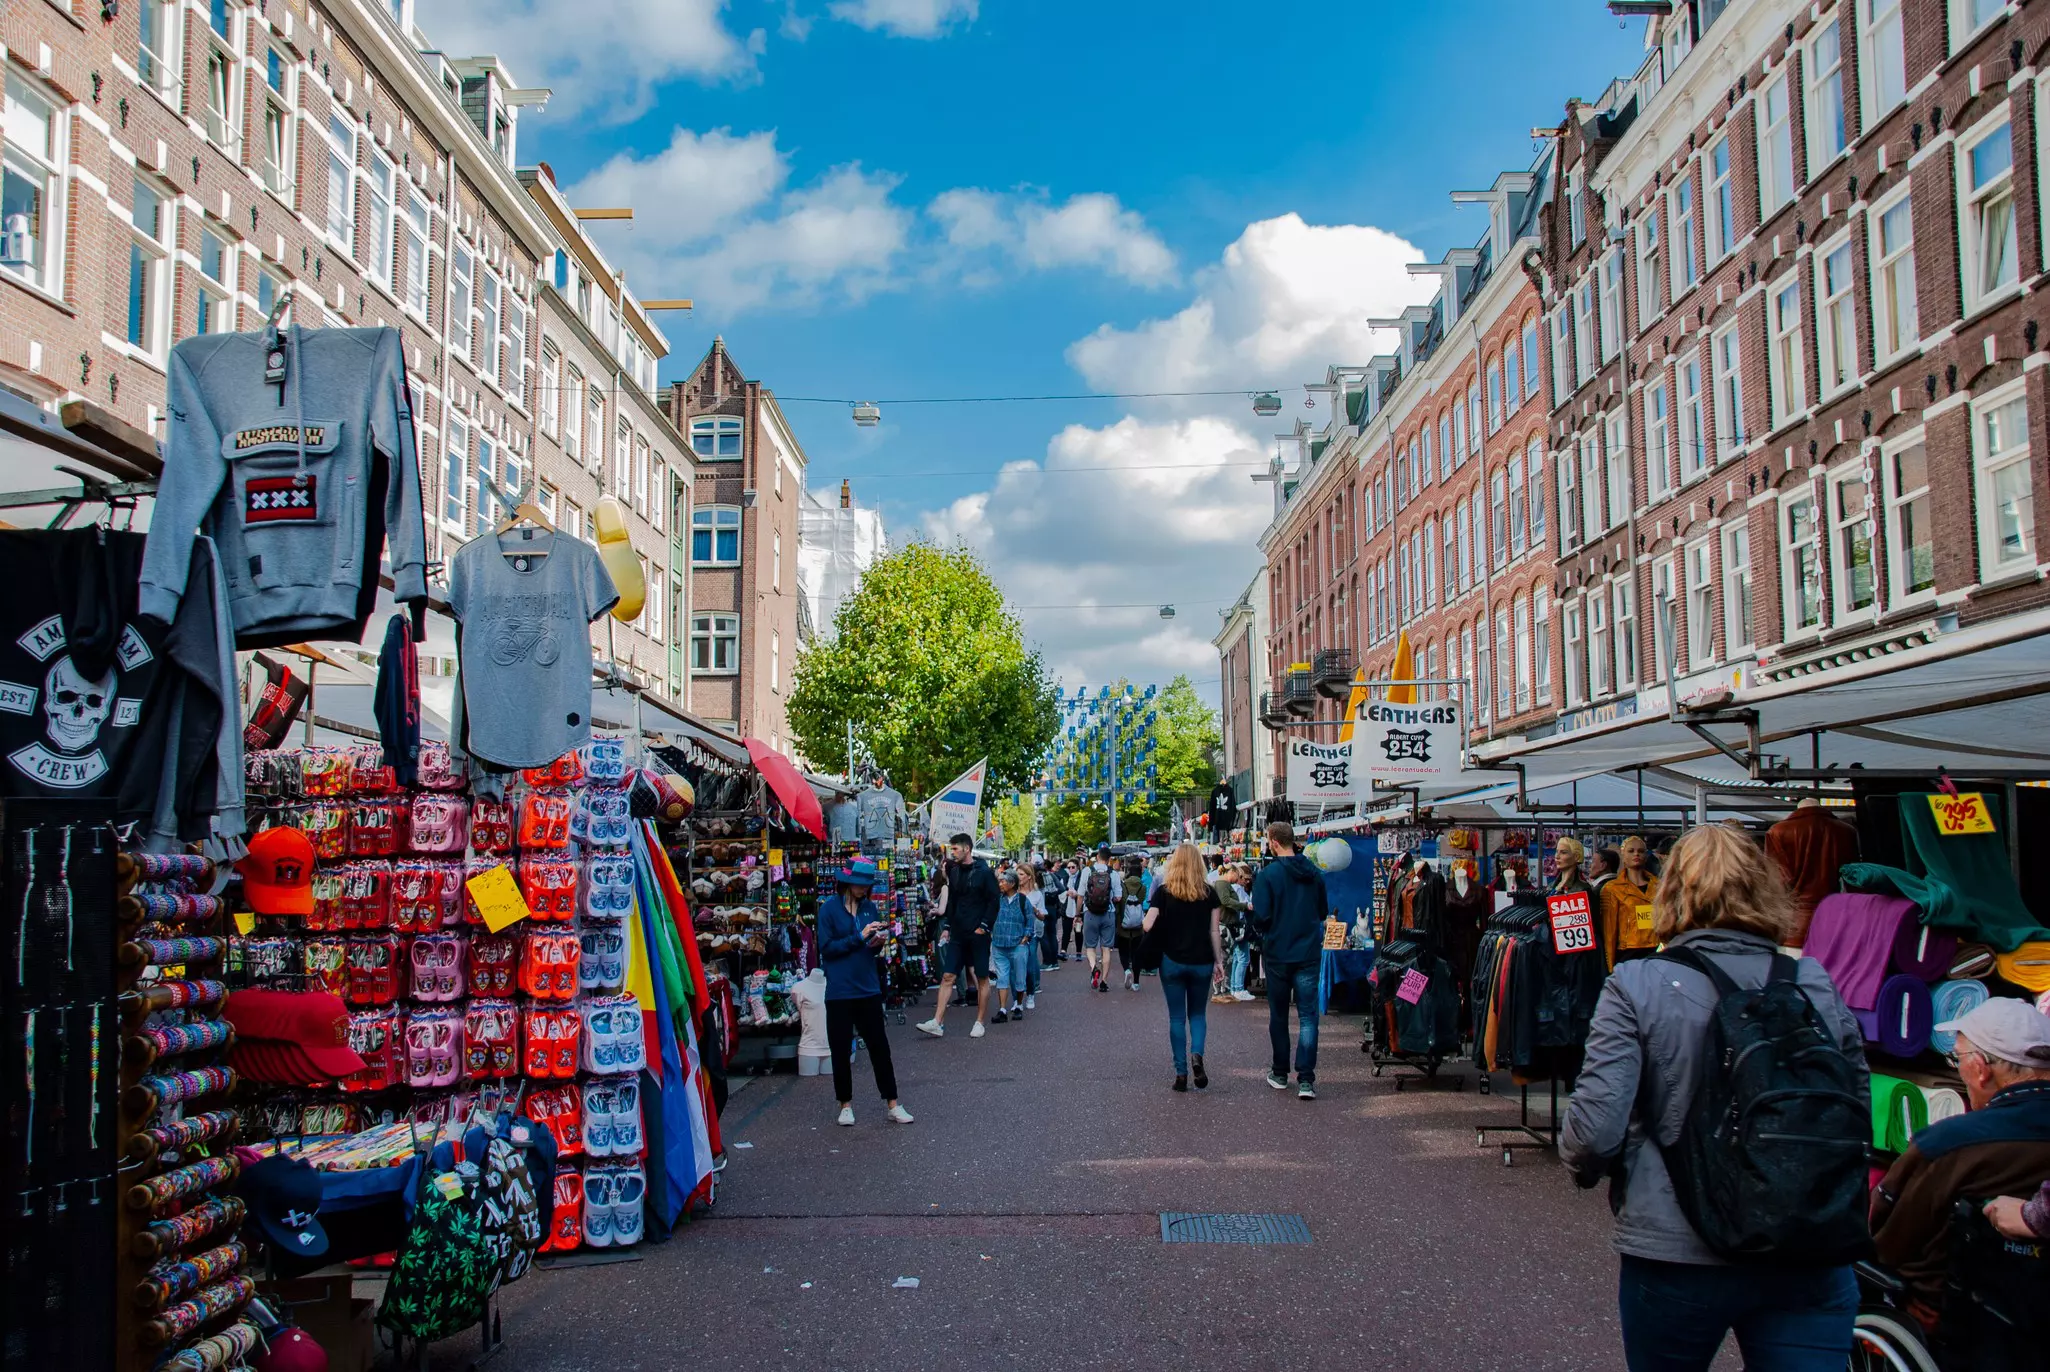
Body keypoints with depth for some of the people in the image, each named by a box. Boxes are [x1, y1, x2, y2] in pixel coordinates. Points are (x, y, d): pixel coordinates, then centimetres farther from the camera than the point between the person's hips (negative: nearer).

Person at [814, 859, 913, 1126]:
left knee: (879, 1046, 6)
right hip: (839, 991, -4)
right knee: (841, 1049, 6)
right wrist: (859, 937, -18)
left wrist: (878, 941, -8)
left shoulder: (869, 907, 6)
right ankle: (845, 1104, 21)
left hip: (868, 989, 4)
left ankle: (892, 1103, 13)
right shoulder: (829, 908, -7)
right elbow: (827, 948, -12)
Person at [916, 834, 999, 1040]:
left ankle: (981, 1022, 13)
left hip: (978, 934, -6)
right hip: (958, 934, 6)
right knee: (947, 977, 0)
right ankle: (937, 1023, -2)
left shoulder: (984, 872, -8)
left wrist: (984, 926, -14)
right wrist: (948, 926, 12)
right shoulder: (954, 871, 10)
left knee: (982, 977, 5)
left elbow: (993, 902, -9)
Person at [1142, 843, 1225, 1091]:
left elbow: (1148, 926, -10)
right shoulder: (1209, 893, -1)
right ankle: (1197, 1054, -9)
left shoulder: (1164, 891, -5)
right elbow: (1214, 932, 0)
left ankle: (1181, 1072, 5)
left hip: (1172, 961, -1)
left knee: (1177, 1017, 7)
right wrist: (1218, 961, 8)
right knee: (1198, 1013, 16)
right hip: (1202, 963, 1)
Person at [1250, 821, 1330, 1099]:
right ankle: (1306, 1079, -7)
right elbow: (1324, 911, 12)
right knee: (1307, 1015, 2)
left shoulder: (1268, 874, -13)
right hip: (1309, 953, 2)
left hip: (1278, 954, -2)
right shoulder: (1314, 873, 2)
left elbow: (1260, 917, -16)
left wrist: (1261, 927, 6)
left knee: (1278, 1016, 12)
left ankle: (1280, 1074, 22)